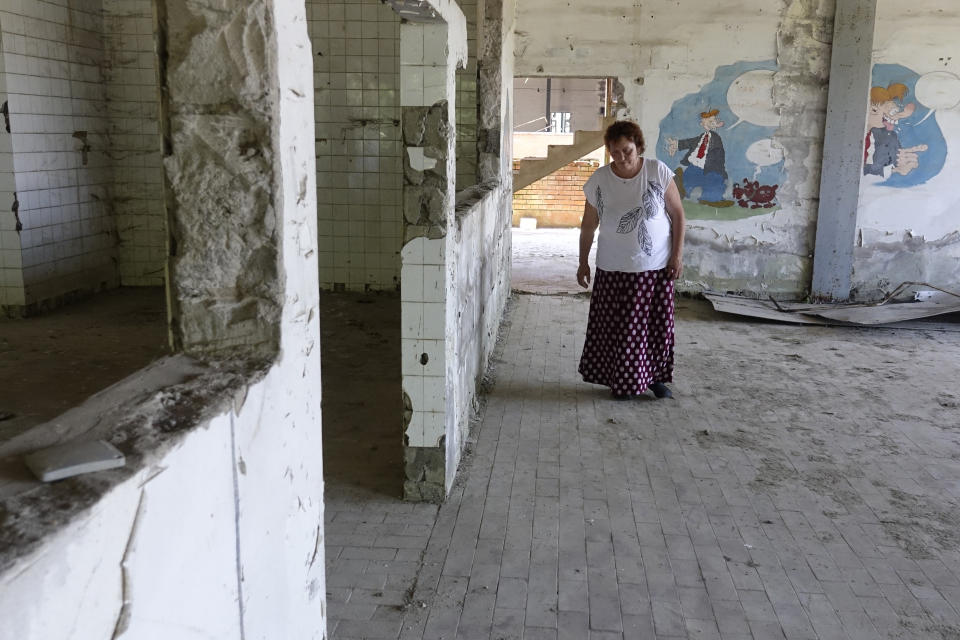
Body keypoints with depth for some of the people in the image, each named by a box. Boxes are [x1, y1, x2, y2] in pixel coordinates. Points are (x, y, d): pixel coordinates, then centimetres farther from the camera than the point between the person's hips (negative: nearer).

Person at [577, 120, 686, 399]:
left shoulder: (658, 172, -8)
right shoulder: (599, 180, -6)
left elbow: (677, 214, -1)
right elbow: (588, 225, 4)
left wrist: (677, 255, -5)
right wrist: (583, 263, 6)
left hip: (657, 266, 0)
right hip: (614, 269, 0)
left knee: (658, 324, 7)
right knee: (619, 327, 3)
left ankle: (655, 377, 25)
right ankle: (623, 381, 19)